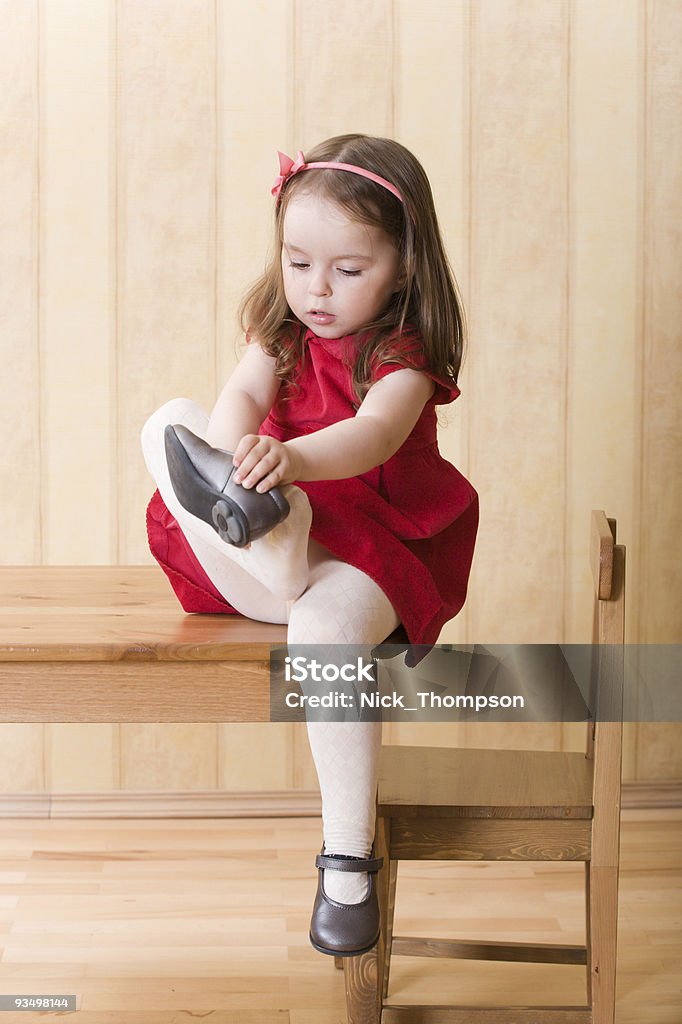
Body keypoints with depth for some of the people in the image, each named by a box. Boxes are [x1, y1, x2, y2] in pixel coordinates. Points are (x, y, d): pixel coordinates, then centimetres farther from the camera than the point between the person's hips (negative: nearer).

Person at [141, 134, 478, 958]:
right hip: (279, 522, 5)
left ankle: (348, 859, -25)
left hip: (370, 540, -4)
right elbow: (242, 394, -13)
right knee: (167, 425, -15)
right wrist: (234, 456, -38)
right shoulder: (282, 331, 7)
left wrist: (294, 458, -51)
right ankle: (267, 550, -47)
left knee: (327, 626, -38)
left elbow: (375, 433, -29)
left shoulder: (403, 352, -8)